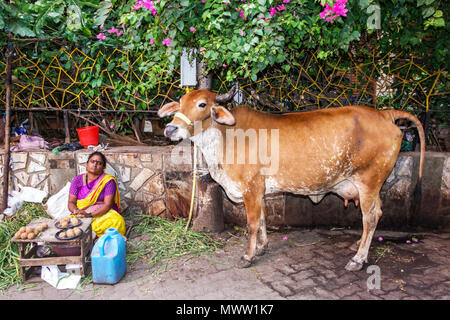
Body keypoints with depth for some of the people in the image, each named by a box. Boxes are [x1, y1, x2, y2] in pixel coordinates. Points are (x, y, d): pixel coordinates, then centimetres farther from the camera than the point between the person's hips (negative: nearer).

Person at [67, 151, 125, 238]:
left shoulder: (108, 181, -5)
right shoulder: (77, 180, 5)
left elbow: (107, 204, -12)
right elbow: (71, 202, 4)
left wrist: (89, 215, -25)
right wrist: (76, 211, -20)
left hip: (103, 213, -1)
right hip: (81, 214, 1)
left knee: (117, 221, -34)